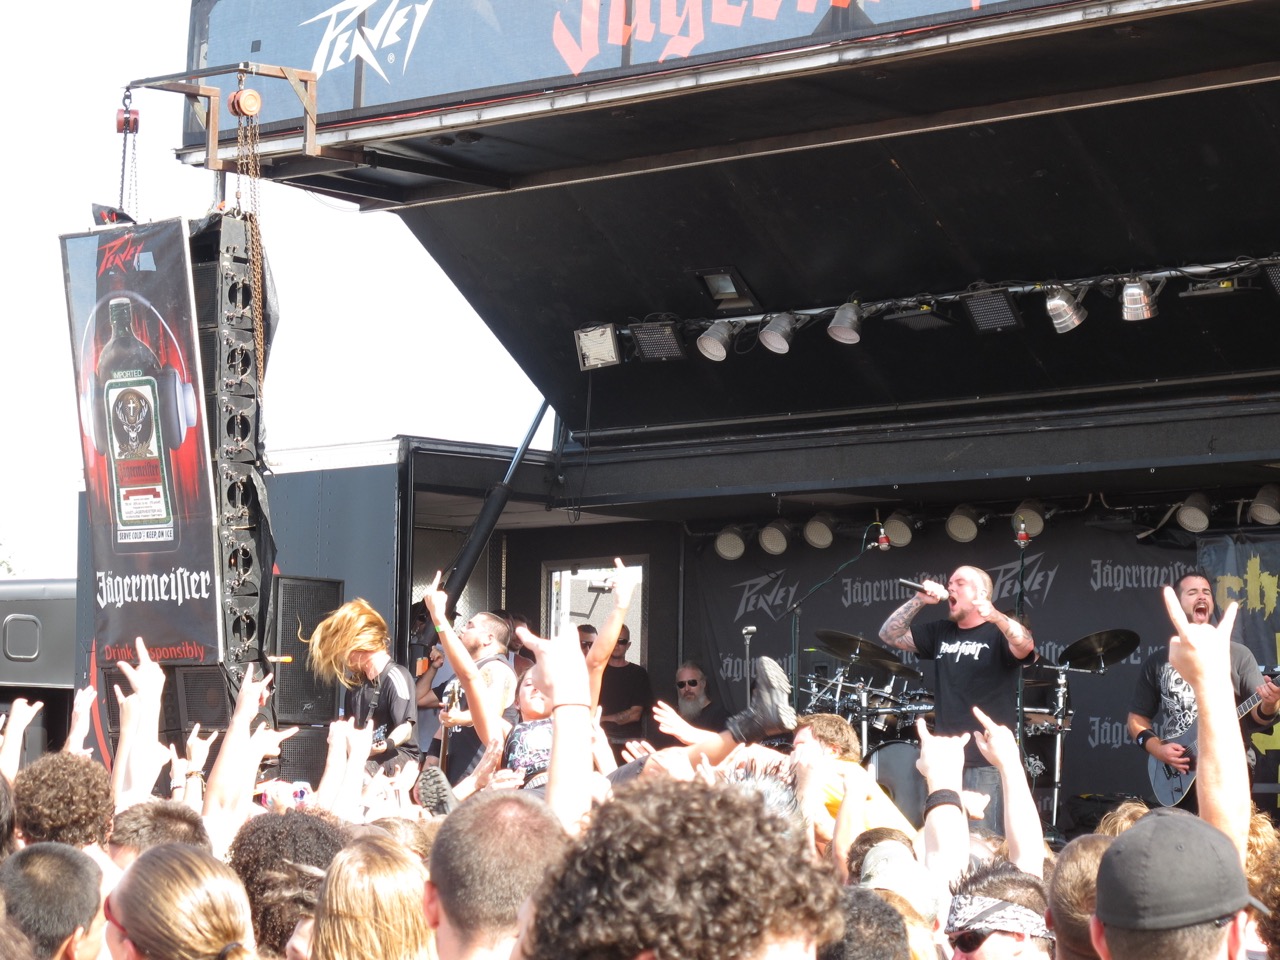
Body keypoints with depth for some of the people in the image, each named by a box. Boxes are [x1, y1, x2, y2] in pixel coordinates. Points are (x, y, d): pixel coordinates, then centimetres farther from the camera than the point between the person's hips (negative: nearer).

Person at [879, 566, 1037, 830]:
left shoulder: (998, 633, -1)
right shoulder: (940, 633, 18)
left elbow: (1026, 646, -22)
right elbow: (889, 635, 16)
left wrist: (995, 617, -41)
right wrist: (919, 601, 2)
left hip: (988, 762, -6)